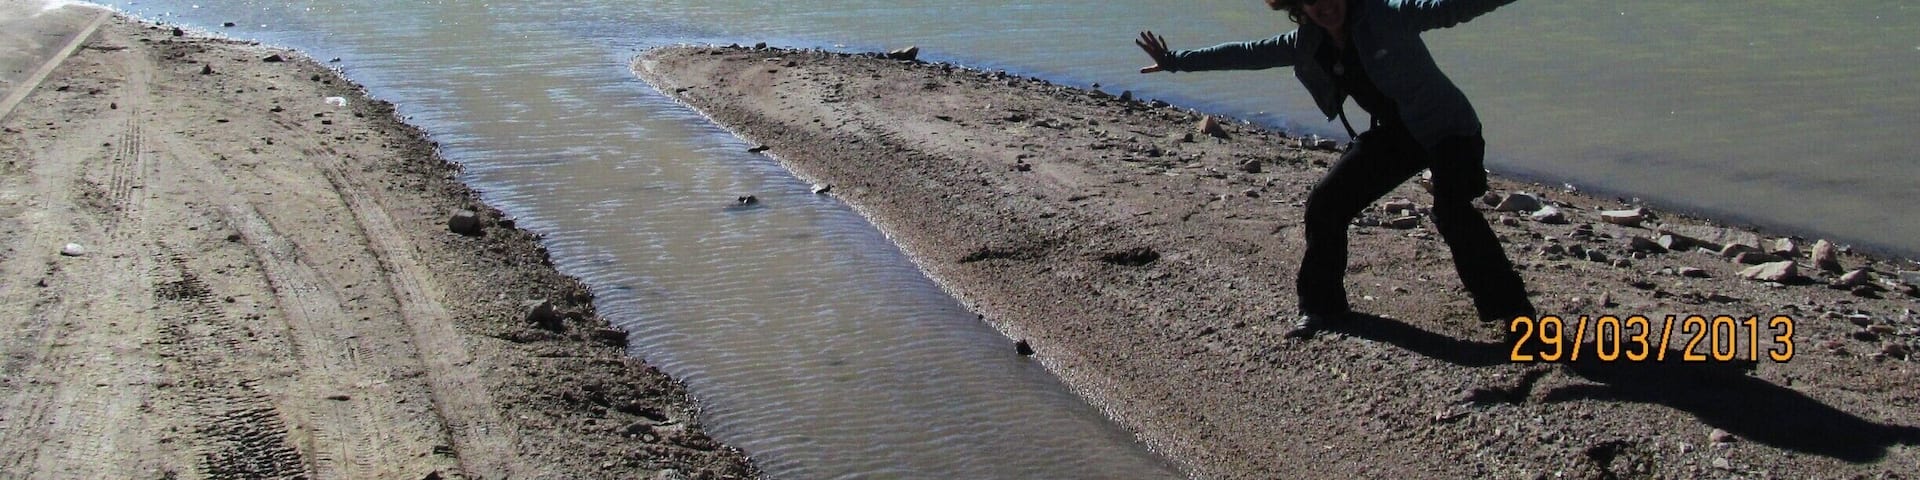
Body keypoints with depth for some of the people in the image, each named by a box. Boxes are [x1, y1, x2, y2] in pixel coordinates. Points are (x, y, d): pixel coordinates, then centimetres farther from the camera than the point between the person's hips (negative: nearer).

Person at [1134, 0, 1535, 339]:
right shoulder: (1306, 45, -3)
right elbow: (1246, 53, 7)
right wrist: (1176, 61, 10)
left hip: (1447, 129, -6)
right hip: (1393, 136, 6)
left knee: (1452, 211, -27)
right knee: (1324, 206, 0)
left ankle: (1511, 311, -15)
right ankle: (1321, 305, 19)